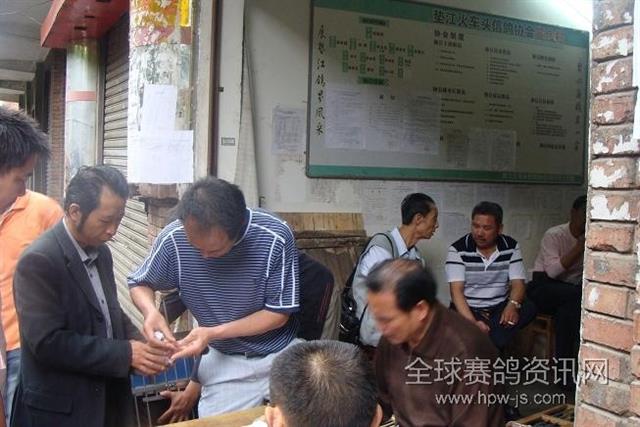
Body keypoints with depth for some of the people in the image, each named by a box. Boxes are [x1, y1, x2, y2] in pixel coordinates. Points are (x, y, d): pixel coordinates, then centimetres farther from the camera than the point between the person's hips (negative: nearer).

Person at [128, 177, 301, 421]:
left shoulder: (275, 237, -24)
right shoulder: (174, 238, -18)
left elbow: (279, 313, -16)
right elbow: (139, 284, 0)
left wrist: (214, 333, -24)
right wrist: (151, 311, -22)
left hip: (279, 356, 0)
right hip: (224, 360, 1)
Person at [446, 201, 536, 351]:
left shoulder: (511, 247, 0)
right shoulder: (458, 250, -9)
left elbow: (518, 283, -3)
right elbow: (456, 290, -16)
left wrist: (513, 305, -28)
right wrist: (473, 323, -32)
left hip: (500, 308, 3)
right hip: (467, 310, -3)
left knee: (528, 309, -26)